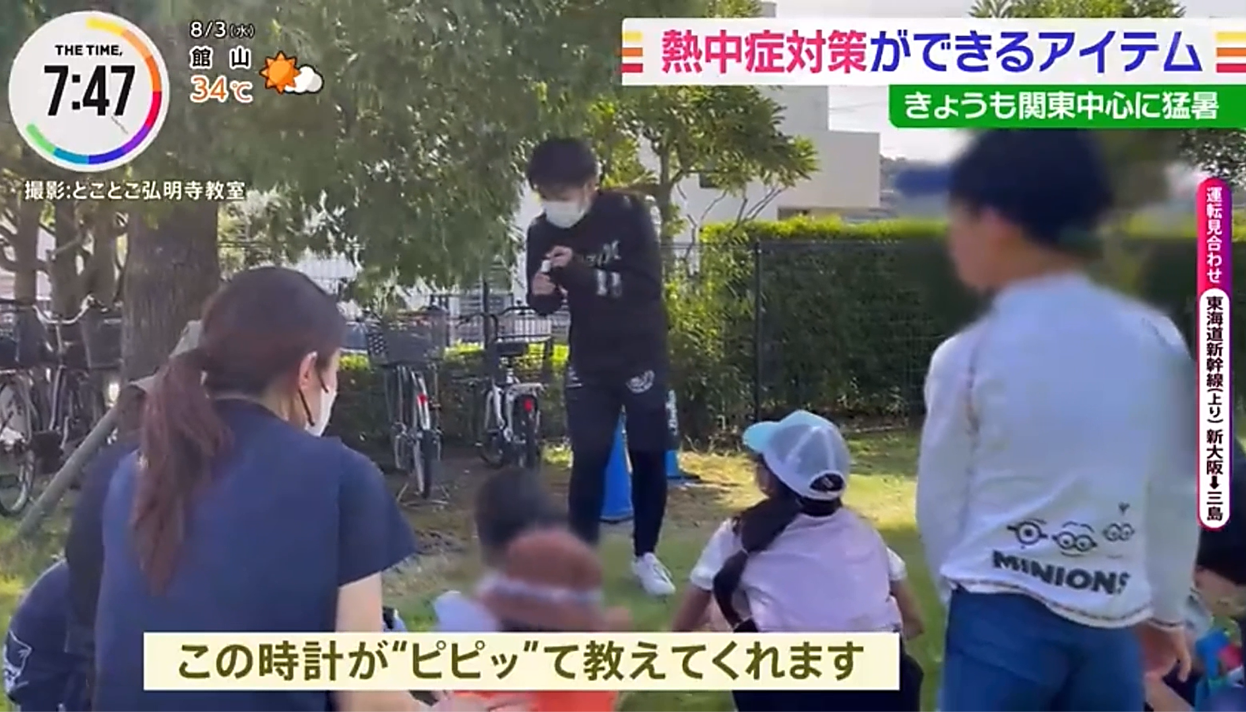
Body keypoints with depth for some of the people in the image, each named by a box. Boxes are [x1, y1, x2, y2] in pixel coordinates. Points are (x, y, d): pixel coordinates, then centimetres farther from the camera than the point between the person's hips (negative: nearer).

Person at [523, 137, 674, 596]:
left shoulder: (627, 213, -16)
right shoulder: (543, 232, -7)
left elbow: (648, 284, -23)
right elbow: (545, 306, 0)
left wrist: (585, 274, -34)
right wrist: (541, 293, -25)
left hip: (641, 353, -2)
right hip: (589, 359, 2)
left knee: (649, 457, 5)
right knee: (588, 460, 0)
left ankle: (645, 556, 19)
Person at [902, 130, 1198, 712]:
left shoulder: (966, 356, -7)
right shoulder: (1159, 340, 0)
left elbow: (940, 506, 2)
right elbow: (1177, 496, 8)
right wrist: (1165, 610, 22)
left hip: (1003, 617, -3)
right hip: (1111, 622, 3)